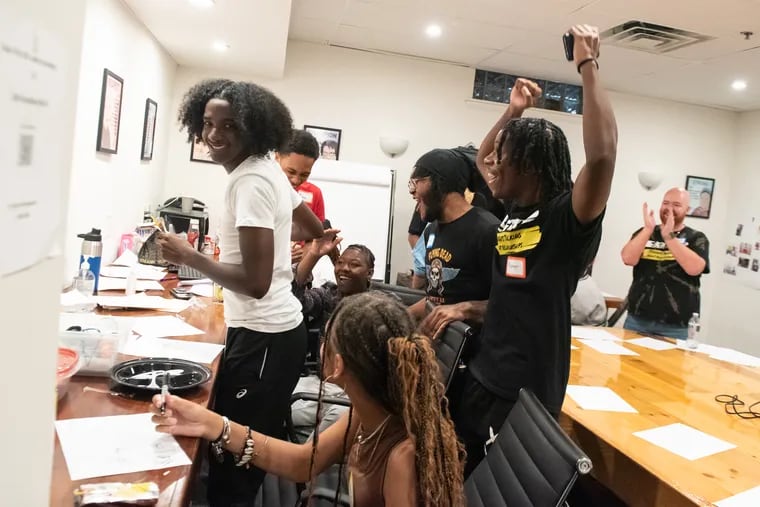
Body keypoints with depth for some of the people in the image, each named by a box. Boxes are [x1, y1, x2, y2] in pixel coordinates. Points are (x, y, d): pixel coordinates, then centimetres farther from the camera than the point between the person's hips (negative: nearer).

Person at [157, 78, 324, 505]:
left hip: (263, 336, -10)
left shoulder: (250, 181, -19)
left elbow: (256, 283, -24)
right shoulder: (269, 169, 9)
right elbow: (317, 230, 22)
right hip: (274, 328, 10)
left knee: (233, 458, 3)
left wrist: (189, 256, -15)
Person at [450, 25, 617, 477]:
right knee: (459, 480, 23)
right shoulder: (511, 212, 5)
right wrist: (513, 112, 11)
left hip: (525, 395, -7)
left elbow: (602, 154, -36)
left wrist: (588, 65, -25)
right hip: (480, 377, 8)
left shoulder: (566, 218, -17)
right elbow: (481, 160, 23)